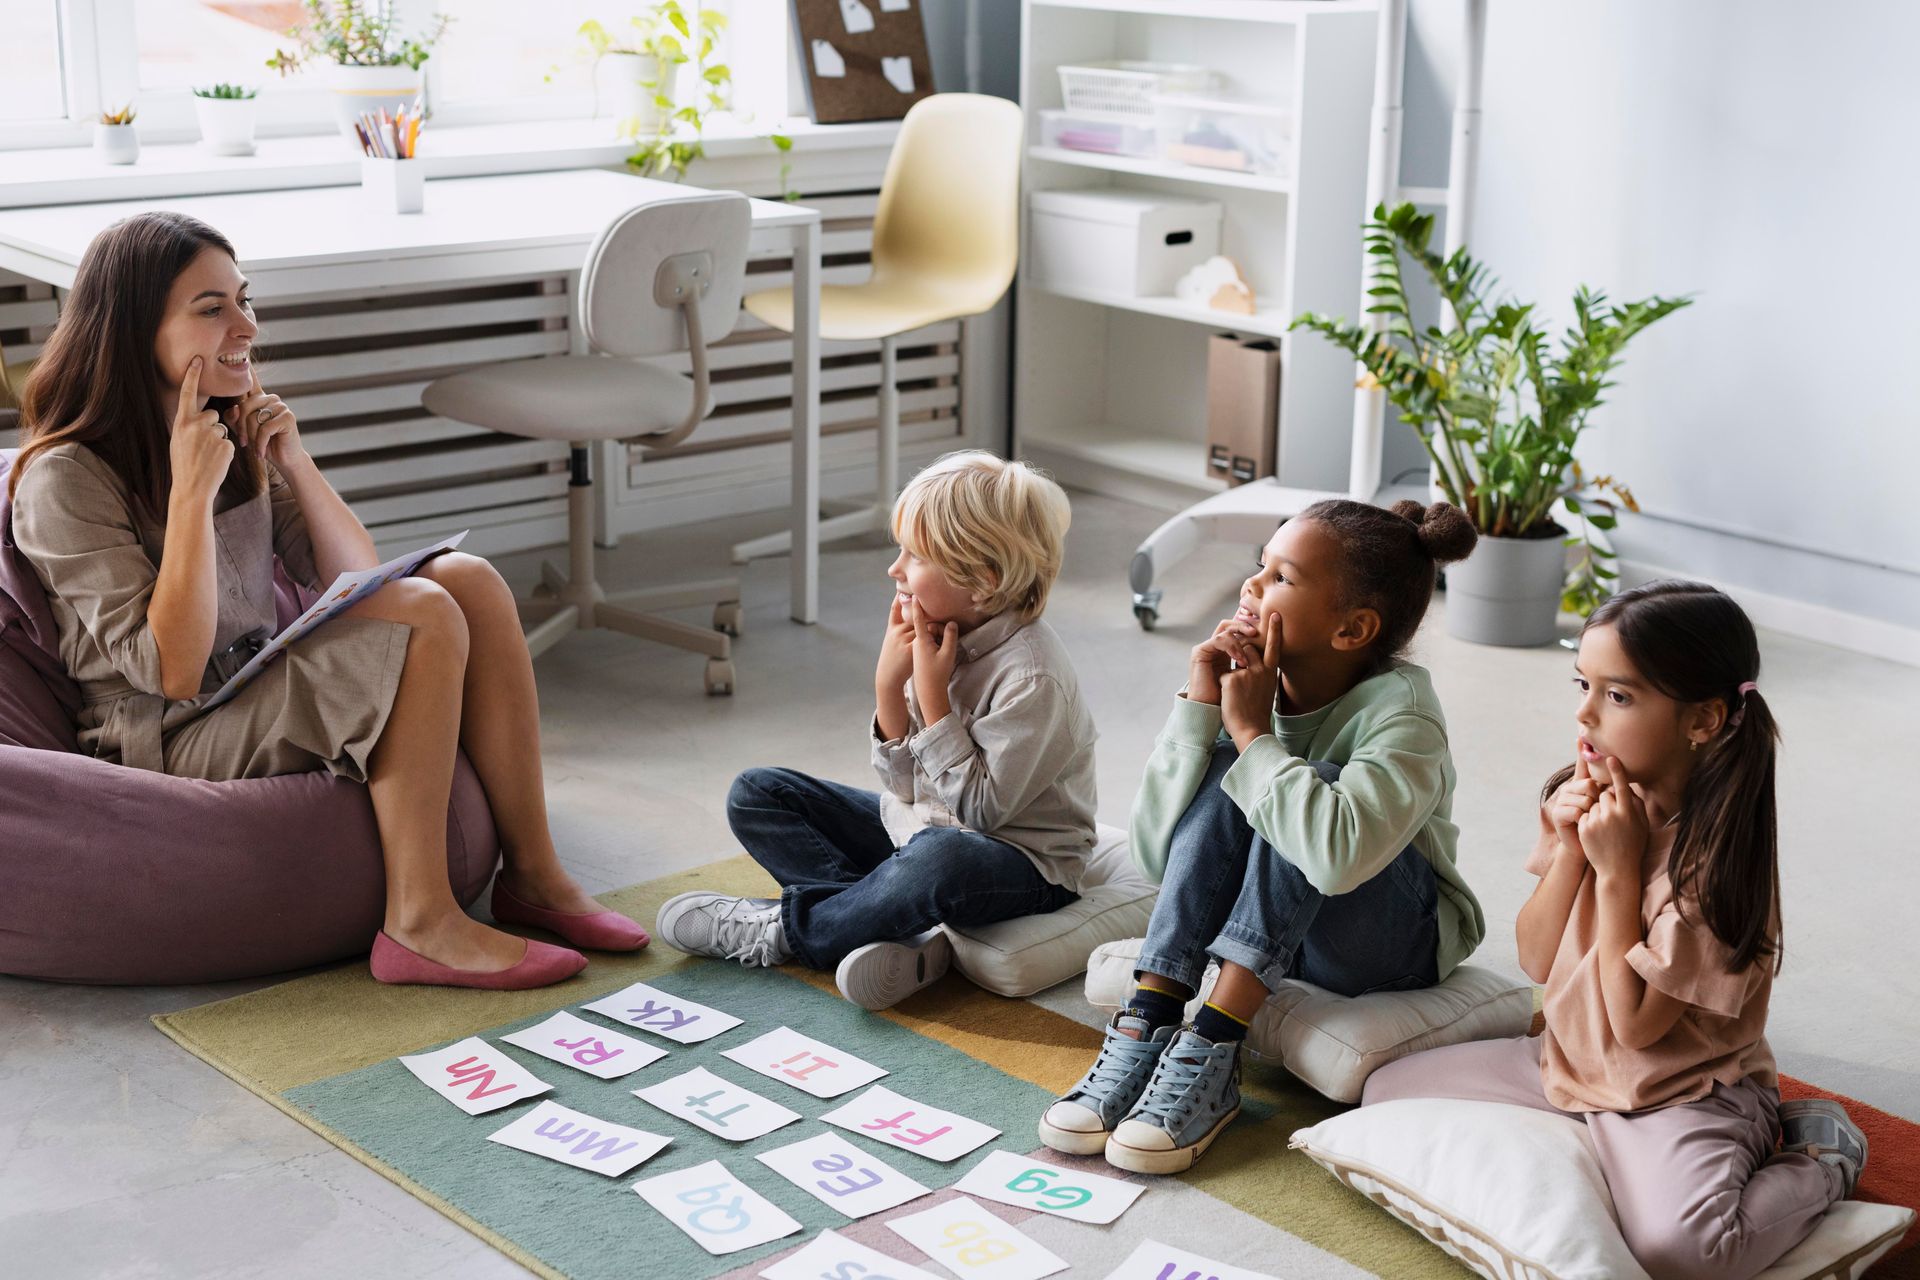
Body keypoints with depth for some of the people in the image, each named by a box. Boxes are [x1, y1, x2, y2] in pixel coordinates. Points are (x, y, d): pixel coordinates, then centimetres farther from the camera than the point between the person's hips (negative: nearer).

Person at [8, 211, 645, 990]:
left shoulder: (237, 429, 8)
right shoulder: (64, 479, -15)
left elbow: (357, 582, 6)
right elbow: (173, 672, -22)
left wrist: (292, 461, -8)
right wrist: (191, 489, -24)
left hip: (262, 698, 8)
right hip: (165, 746, -8)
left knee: (468, 581, -12)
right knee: (424, 618, -26)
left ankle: (533, 875, -11)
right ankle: (419, 925, -23)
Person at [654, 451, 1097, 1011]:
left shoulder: (1034, 678, -23)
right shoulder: (938, 635, -3)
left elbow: (982, 808, -23)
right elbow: (904, 783, 1)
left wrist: (933, 694, -24)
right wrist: (890, 686, -15)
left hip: (1019, 858, -8)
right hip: (916, 828, 9)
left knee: (940, 858, -44)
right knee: (754, 794, 2)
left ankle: (786, 928, -16)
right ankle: (906, 937, -18)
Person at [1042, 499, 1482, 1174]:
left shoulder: (1400, 709, -23)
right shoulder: (1251, 681, -8)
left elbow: (1338, 853, -45)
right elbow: (1156, 852, -15)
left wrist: (1253, 732, -31)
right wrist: (1198, 704, -24)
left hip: (1394, 948, -4)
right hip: (1275, 933, 5)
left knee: (1310, 783, -29)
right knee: (1226, 773, -21)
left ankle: (1211, 1054, -30)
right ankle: (1147, 1028, -25)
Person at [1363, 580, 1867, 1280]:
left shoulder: (1720, 856, -24)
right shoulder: (1587, 798, -1)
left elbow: (1636, 1026, -22)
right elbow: (1536, 960, 0)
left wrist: (1617, 869, -23)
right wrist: (1568, 850, -15)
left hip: (1682, 1095, -7)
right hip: (1569, 1062, 8)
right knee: (1387, 1090, 4)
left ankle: (1818, 1164, -2)